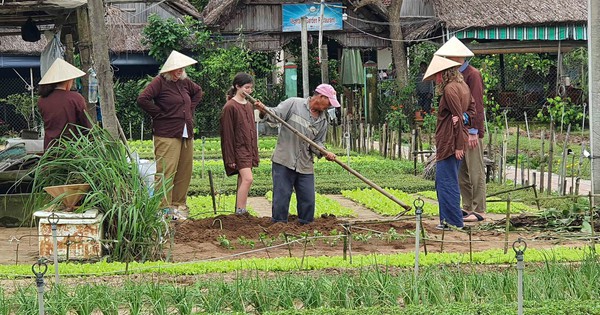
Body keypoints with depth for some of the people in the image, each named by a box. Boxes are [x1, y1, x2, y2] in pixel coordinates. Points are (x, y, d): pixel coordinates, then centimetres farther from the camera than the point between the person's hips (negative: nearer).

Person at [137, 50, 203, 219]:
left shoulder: (184, 82, 13)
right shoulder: (160, 81, -8)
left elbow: (198, 92, 33)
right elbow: (142, 99, -18)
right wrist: (159, 114, -12)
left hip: (186, 134, 8)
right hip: (167, 135, -7)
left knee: (184, 172, 8)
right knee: (166, 172, -10)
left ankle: (179, 206, 16)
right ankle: (164, 208, -8)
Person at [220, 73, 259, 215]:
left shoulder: (249, 106, 14)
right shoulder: (230, 107, -10)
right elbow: (227, 134, -11)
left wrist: (255, 154, 19)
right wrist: (230, 158, -13)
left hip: (248, 149, 8)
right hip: (237, 149, -8)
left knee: (243, 180, 7)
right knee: (247, 178, -18)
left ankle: (239, 212, 10)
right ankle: (240, 211, -17)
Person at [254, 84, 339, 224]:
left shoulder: (323, 121, 12)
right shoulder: (294, 104, -2)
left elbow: (317, 142, 11)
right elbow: (276, 115, -8)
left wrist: (324, 152, -9)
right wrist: (264, 111, -29)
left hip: (305, 166, 5)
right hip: (284, 161, -5)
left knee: (308, 201, 5)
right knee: (281, 198, -3)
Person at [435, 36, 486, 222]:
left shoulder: (472, 75, -11)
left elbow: (477, 105, -16)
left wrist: (473, 132, -19)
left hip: (471, 131, -9)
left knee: (475, 171, -5)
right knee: (461, 172, 11)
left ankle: (479, 211, -2)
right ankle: (467, 207, 18)